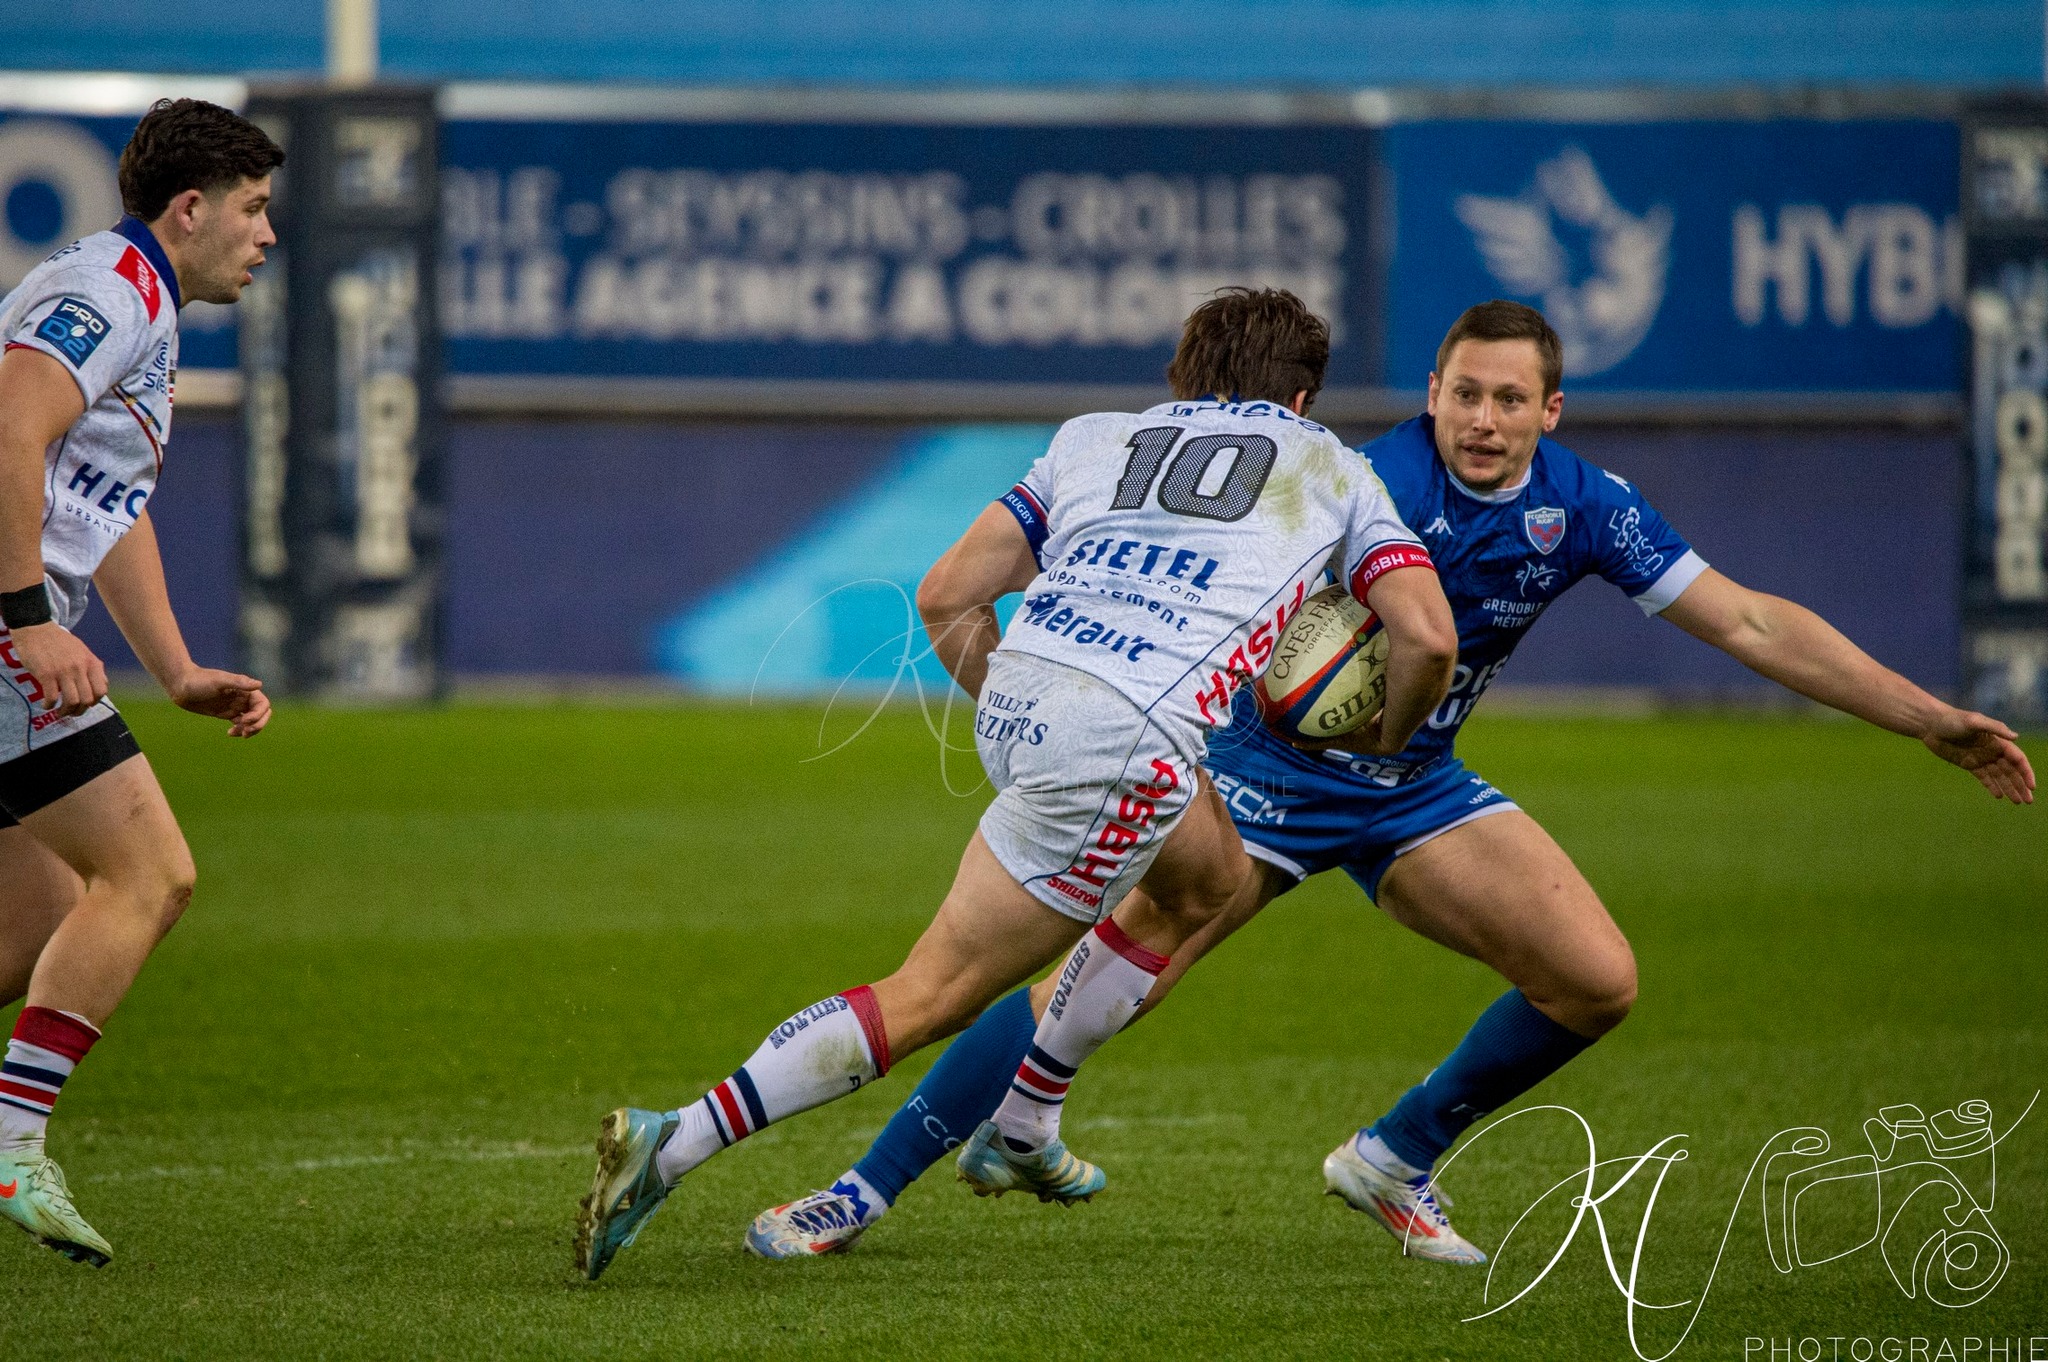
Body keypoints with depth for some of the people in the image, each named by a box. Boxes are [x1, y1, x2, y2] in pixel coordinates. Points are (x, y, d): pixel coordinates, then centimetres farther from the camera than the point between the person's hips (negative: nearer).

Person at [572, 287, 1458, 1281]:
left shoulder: (1097, 439, 27)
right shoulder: (1329, 469, 19)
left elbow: (947, 595, 19)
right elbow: (1426, 636, 7)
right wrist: (1383, 742, 27)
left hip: (1018, 696, 6)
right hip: (1127, 741, -6)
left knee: (1208, 874, 31)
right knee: (928, 999, -1)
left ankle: (1019, 1132, 33)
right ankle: (672, 1146, -12)